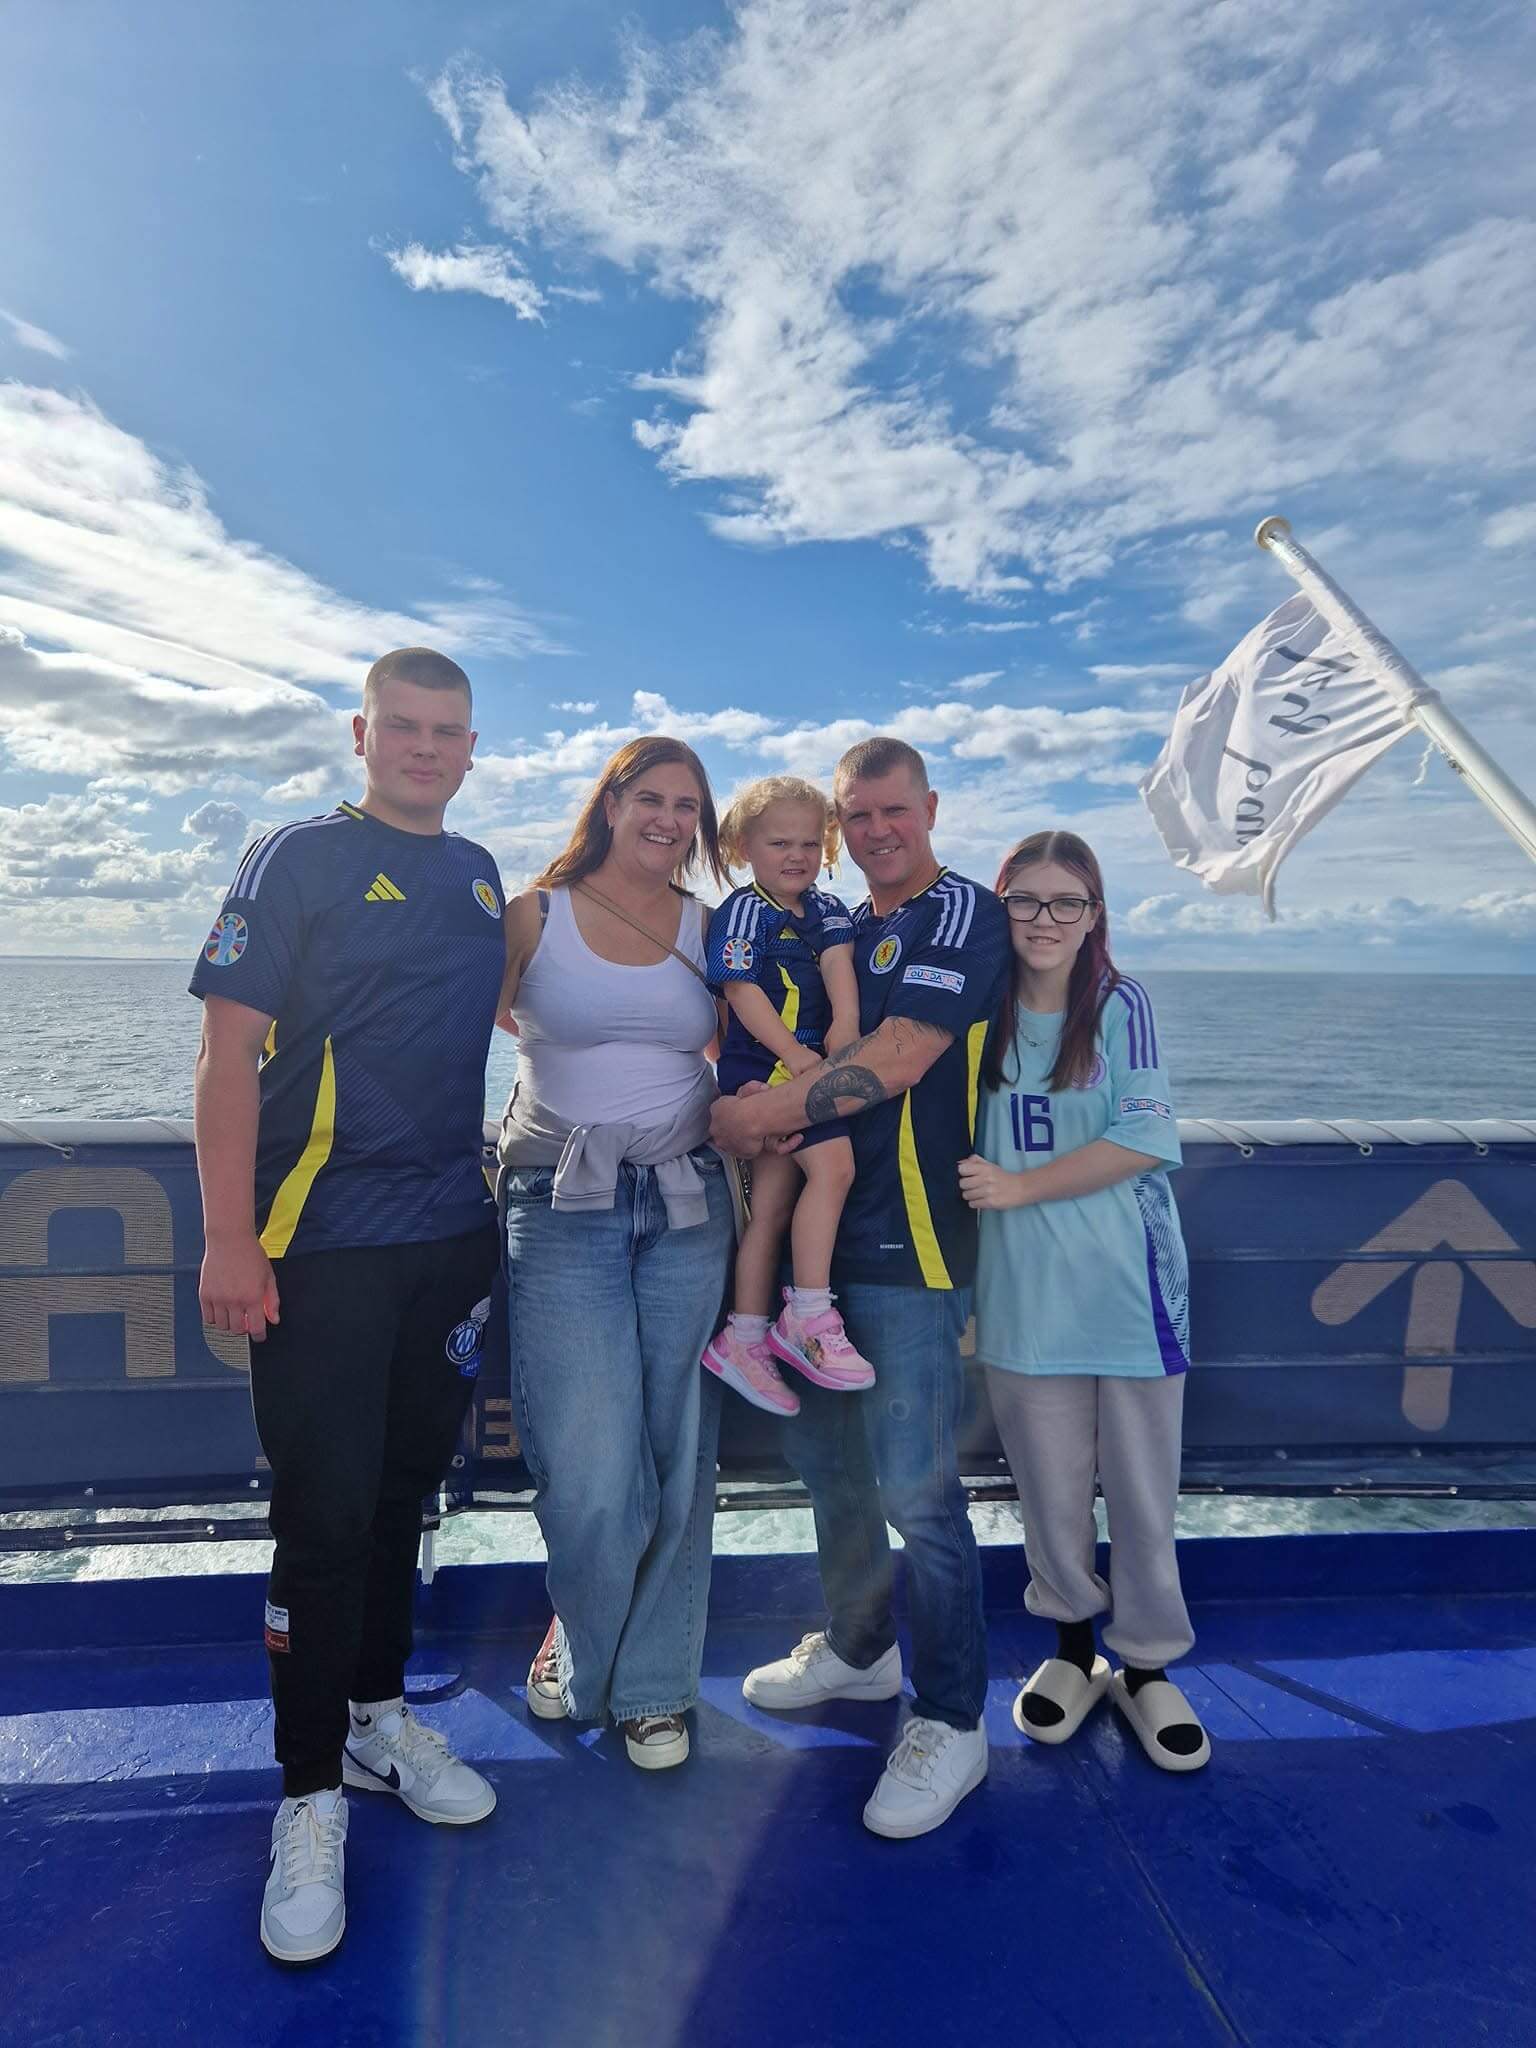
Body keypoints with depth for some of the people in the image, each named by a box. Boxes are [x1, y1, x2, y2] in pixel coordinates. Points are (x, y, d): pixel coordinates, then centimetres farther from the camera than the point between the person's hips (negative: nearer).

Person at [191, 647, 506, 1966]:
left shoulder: (479, 874, 12)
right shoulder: (301, 859, -5)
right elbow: (229, 1049, -10)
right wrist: (229, 1240, -16)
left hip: (453, 1234, 5)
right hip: (325, 1240, -5)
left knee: (403, 1489, 16)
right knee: (325, 1512, 0)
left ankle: (379, 1716, 35)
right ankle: (312, 1796, 17)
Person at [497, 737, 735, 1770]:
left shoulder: (710, 929, 9)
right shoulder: (533, 916, 1)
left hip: (687, 1202, 3)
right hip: (564, 1207, -2)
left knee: (677, 1457, 7)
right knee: (590, 1471, -5)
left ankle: (654, 1682, 29)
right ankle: (582, 1647, 28)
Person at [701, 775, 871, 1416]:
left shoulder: (826, 911, 14)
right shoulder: (743, 912, -7)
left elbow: (838, 966, -3)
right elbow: (743, 991, -16)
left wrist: (846, 1025, -22)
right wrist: (792, 1053, -25)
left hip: (810, 1068, 8)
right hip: (761, 1069, -8)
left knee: (772, 1202, 10)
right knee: (832, 1164, -21)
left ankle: (744, 1339, 19)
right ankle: (810, 1315, -12)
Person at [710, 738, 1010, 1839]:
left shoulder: (963, 912, -7)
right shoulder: (843, 931, 18)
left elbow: (898, 1061, -19)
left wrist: (761, 1114, -15)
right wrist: (769, 1105, -1)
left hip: (911, 1245, -8)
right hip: (821, 1230, 8)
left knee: (916, 1489, -3)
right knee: (824, 1453, 18)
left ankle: (953, 1721, 16)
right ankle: (858, 1648, 40)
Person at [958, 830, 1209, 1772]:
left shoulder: (1121, 1005, -5)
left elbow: (1149, 1138, -13)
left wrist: (1020, 1186, -14)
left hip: (1127, 1281, -2)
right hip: (1024, 1293, 2)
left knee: (1141, 1484, 8)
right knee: (1050, 1485, 12)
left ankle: (1147, 1666, 29)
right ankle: (1072, 1644, 35)